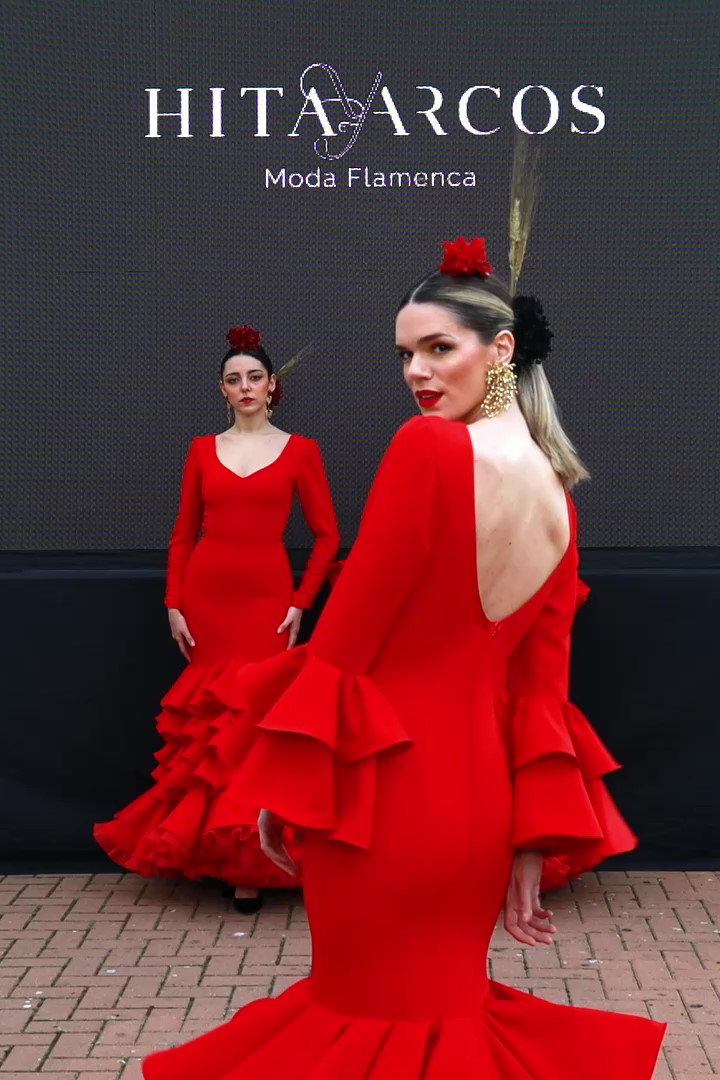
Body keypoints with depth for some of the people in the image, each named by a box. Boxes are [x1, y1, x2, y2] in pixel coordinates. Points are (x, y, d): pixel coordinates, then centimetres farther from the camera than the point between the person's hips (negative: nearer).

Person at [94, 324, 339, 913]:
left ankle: (248, 861, 2)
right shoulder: (203, 450, 10)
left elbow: (327, 535, 3)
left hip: (266, 598, -2)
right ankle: (206, 843, 16)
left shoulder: (300, 450, 4)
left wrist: (301, 602, -4)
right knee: (209, 717, 3)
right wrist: (174, 604, 3)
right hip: (206, 593, 2)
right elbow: (183, 534, 11)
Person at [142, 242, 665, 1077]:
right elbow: (542, 683, 4)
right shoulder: (557, 497, 5)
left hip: (380, 784, -6)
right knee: (449, 1012, 22)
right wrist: (529, 850, 6)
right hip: (480, 791, 7)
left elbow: (350, 625, -14)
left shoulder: (428, 448, -15)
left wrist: (282, 780, -6)